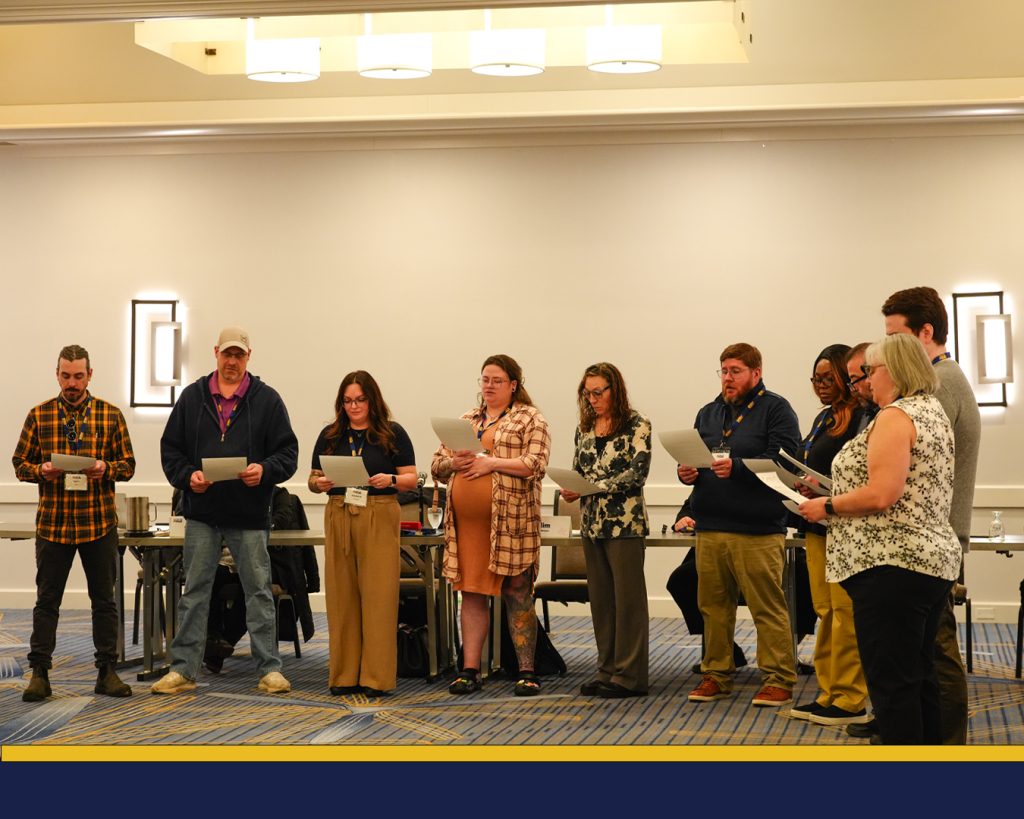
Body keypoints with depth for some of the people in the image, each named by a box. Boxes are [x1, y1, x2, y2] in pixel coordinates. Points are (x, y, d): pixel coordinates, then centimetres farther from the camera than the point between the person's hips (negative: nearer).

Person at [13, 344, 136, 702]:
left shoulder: (110, 415, 3)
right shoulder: (39, 415, 4)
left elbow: (128, 465, 5)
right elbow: (20, 463, 6)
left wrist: (105, 468, -15)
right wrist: (42, 470, -14)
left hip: (100, 523, 1)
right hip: (52, 523, 0)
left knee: (104, 600, 7)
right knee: (47, 600, 3)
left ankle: (106, 671, 16)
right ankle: (39, 673, 9)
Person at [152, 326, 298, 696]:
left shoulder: (267, 399, 2)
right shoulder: (192, 397, 7)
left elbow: (288, 453, 0)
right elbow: (170, 449, 8)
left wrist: (265, 469, -19)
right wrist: (187, 475, -10)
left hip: (250, 514, -1)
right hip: (202, 512, 1)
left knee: (259, 591, 4)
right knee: (194, 591, 6)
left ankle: (269, 669, 11)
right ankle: (183, 669, 11)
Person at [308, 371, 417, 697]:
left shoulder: (393, 434, 3)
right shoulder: (330, 435, 12)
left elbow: (411, 479, 2)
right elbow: (313, 478, 14)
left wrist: (390, 480, -17)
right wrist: (319, 483, -9)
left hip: (379, 518, -3)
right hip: (339, 516, 3)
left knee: (378, 594, -5)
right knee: (341, 595, 3)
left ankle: (376, 677, -1)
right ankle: (344, 675, 9)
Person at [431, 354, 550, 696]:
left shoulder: (530, 418, 4)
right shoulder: (466, 420, 20)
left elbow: (535, 464, -10)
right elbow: (437, 466, 18)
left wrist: (491, 463, -14)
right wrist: (455, 462, -4)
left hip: (511, 519, -5)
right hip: (467, 521, 5)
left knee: (518, 594, -2)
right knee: (471, 592, 5)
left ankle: (527, 672, 4)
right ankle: (469, 670, 9)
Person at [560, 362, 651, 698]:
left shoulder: (636, 425, -6)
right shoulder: (584, 428, 14)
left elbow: (636, 473, -15)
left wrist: (593, 487, -21)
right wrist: (571, 489, -5)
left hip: (625, 523, -7)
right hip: (592, 523, 7)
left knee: (628, 598, -3)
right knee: (600, 598, 9)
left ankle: (629, 675, 1)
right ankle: (608, 670, 16)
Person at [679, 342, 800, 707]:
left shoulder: (775, 409, -1)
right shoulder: (708, 413, 20)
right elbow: (692, 458, 25)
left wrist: (738, 468, -22)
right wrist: (686, 472, 1)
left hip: (758, 529, -6)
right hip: (710, 526, 6)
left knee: (768, 608, -4)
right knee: (713, 605, 9)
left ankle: (778, 681, 2)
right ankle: (716, 675, 19)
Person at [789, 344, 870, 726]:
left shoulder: (860, 416, -12)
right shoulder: (824, 417, 18)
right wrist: (801, 483, 7)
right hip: (817, 525, 10)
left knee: (845, 612, -6)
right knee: (826, 611, 12)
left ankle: (850, 700, -1)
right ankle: (829, 693, 18)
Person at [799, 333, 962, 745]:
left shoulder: (895, 416, -14)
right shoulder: (933, 411, 17)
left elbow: (882, 494, -23)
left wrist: (827, 506, -9)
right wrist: (839, 496, 22)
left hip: (892, 564, -10)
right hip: (934, 559, 10)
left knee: (891, 683, -7)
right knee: (919, 677, 15)